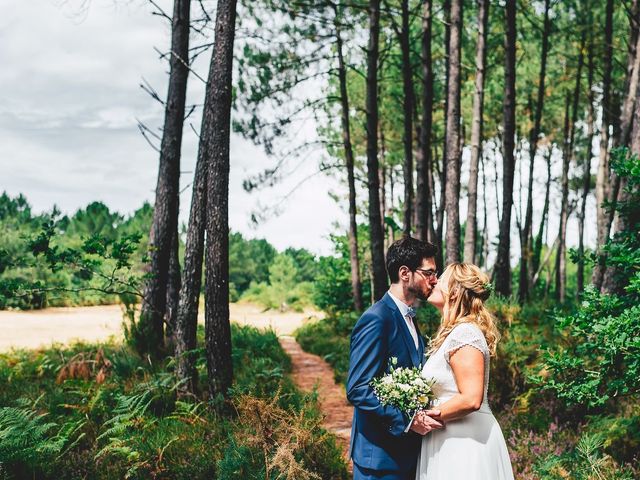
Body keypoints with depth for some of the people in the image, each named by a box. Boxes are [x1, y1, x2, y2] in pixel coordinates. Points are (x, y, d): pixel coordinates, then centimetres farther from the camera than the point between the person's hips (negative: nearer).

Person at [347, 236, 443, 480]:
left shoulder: (408, 318, 13)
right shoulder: (376, 320, -18)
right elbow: (358, 390, -22)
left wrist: (424, 413, 3)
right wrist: (407, 421, -23)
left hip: (406, 449, 9)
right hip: (380, 455, -9)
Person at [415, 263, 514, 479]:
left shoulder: (465, 334, -17)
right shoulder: (452, 333, 13)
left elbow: (470, 399, -24)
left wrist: (426, 416, -16)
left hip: (466, 442, -9)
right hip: (448, 440, 9)